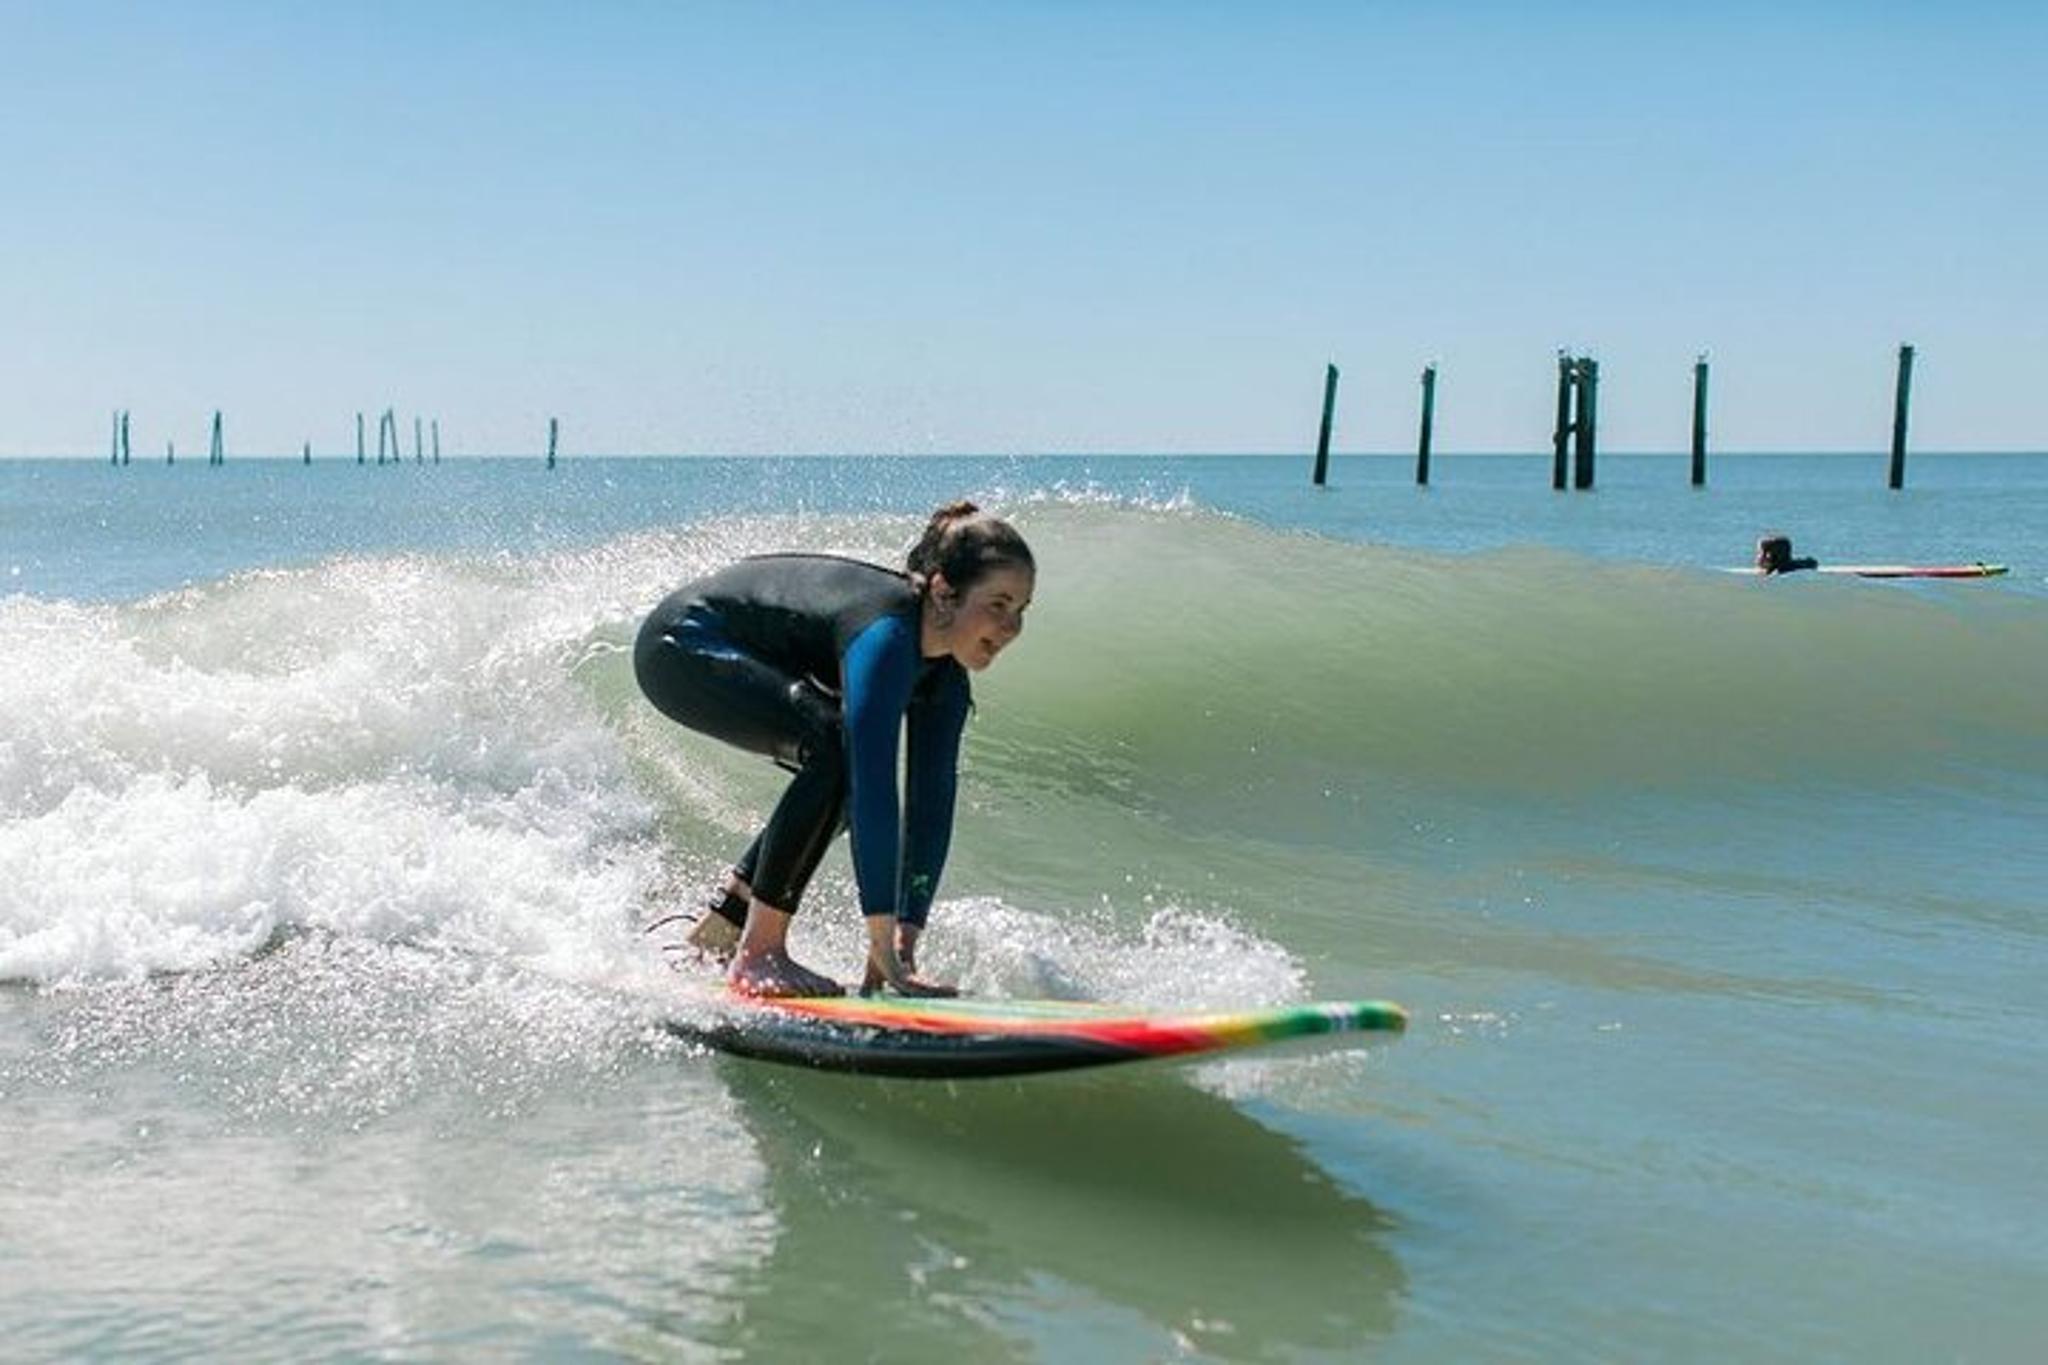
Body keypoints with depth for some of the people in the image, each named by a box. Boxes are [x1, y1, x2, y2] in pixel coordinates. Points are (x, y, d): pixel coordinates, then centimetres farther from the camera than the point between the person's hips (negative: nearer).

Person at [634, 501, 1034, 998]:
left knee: (851, 774, 7)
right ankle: (758, 951, -20)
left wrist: (907, 934, -14)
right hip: (679, 645, -10)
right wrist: (884, 942, -39)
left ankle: (720, 926, 15)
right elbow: (874, 788, -38)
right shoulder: (885, 632, -33)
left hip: (738, 656, 10)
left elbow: (930, 805, -6)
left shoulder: (944, 675, -6)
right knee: (837, 749, -26)